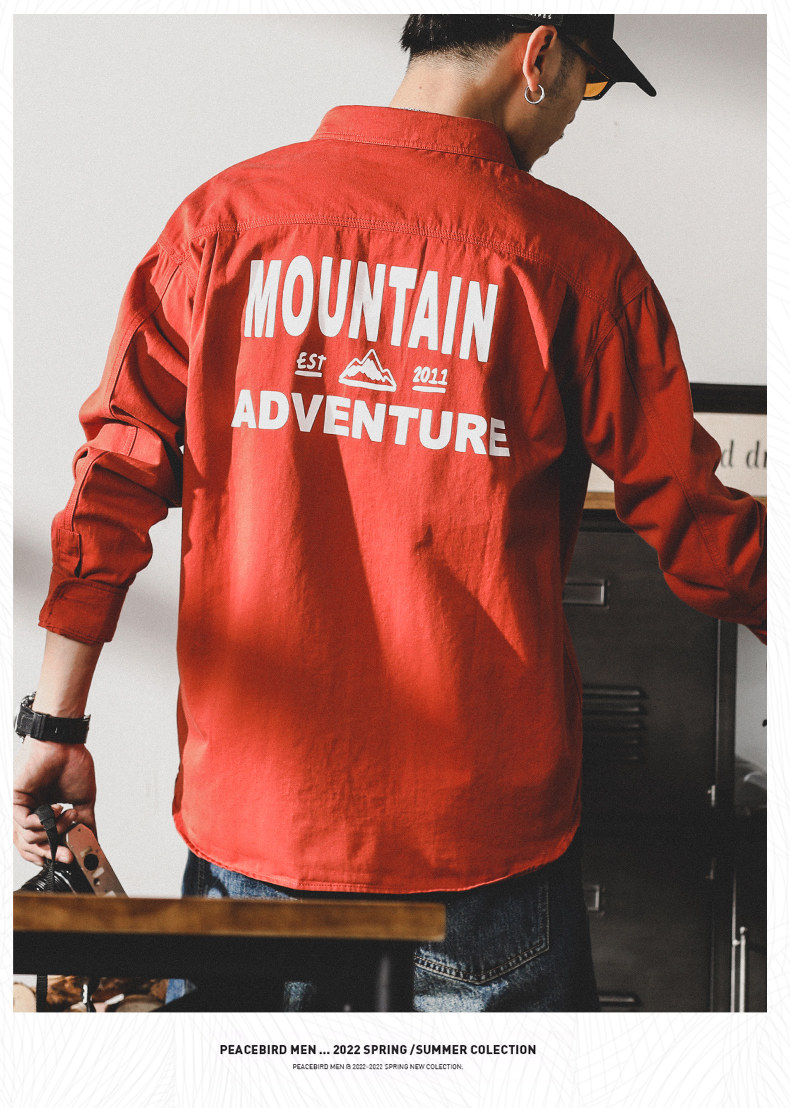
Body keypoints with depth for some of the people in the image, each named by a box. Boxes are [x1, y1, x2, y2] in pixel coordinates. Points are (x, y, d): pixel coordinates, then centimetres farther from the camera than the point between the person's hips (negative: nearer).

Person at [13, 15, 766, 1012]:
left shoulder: (223, 217, 1)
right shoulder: (569, 255, -7)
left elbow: (116, 475, -1)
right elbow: (687, 516, -1)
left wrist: (57, 724, 5)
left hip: (251, 817, 3)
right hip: (481, 825, -2)